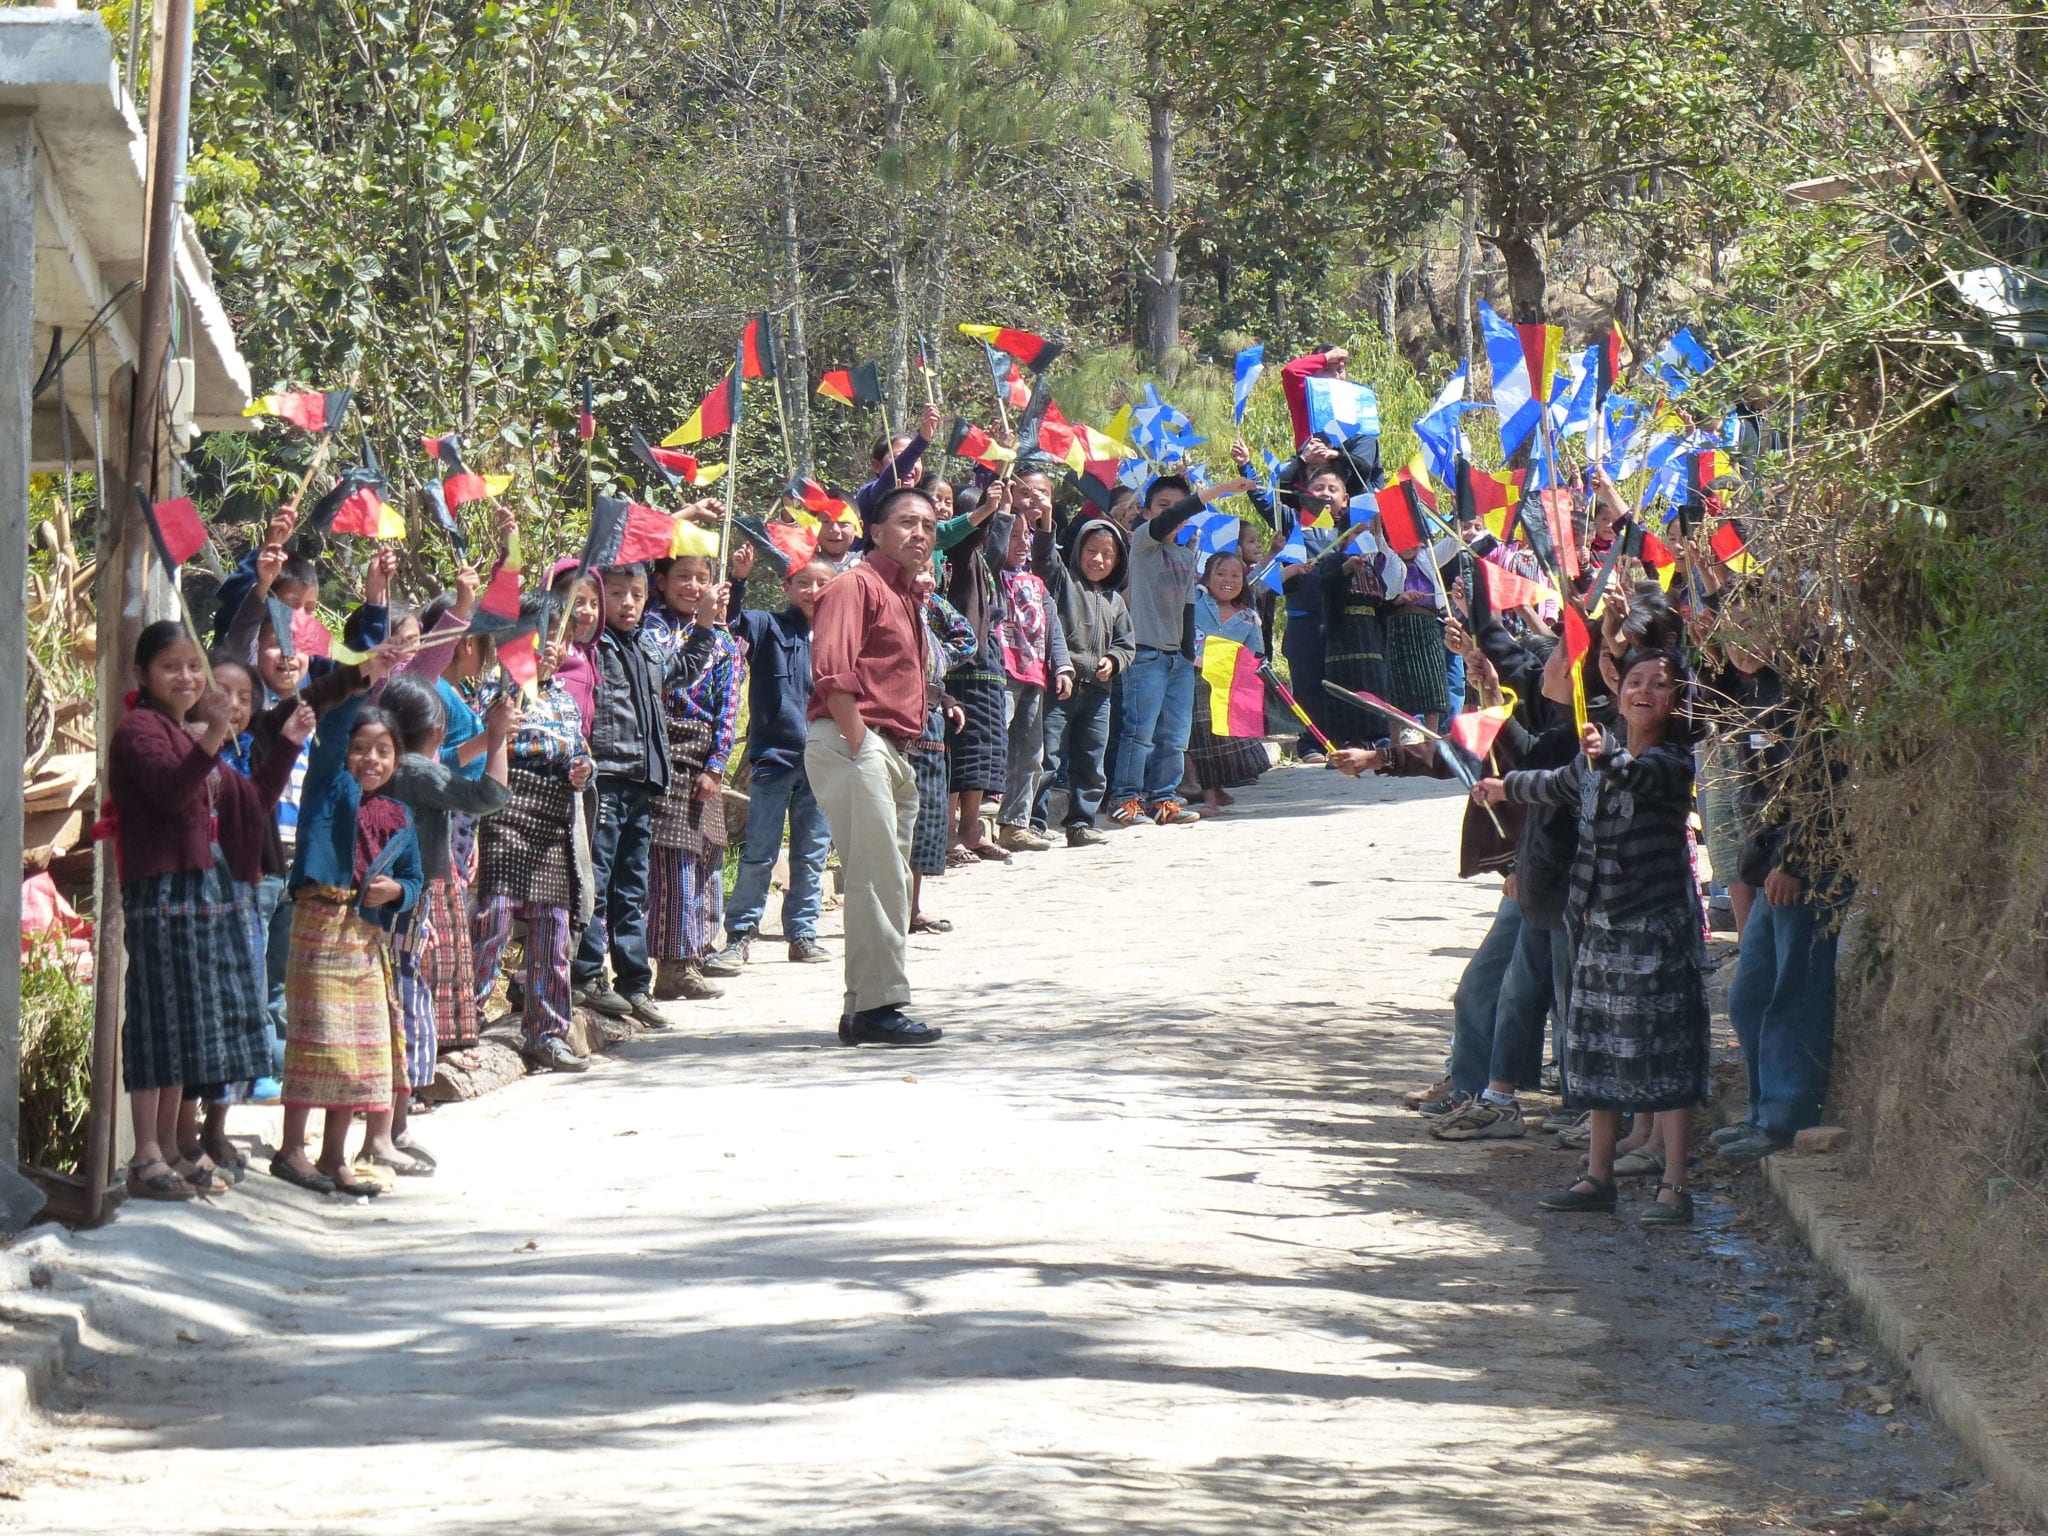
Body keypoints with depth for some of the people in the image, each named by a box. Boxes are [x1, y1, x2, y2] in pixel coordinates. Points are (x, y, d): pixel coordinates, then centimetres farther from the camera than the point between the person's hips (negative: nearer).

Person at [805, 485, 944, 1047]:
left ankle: (864, 1010, 17)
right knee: (879, 878, -13)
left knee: (886, 880, 12)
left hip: (892, 750, 10)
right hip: (852, 742, -10)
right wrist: (859, 744, -20)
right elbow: (832, 674, -18)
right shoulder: (857, 585, -7)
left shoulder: (908, 596, 23)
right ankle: (876, 1007, -11)